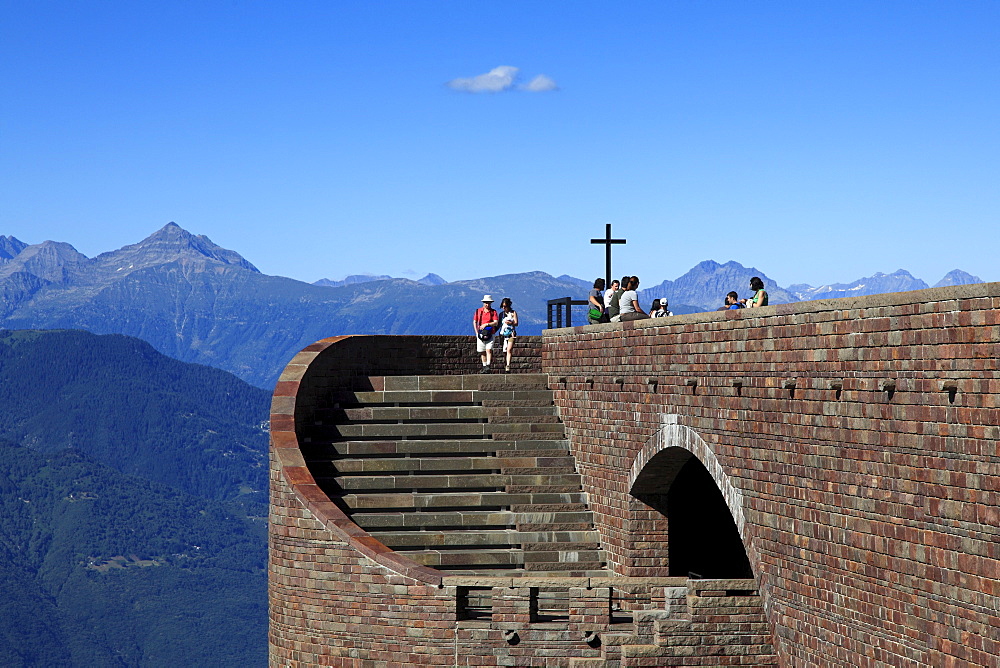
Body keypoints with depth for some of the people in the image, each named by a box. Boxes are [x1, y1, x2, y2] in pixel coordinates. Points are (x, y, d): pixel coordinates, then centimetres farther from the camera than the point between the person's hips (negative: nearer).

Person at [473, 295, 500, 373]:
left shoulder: (493, 312, 4)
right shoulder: (478, 311, 10)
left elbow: (496, 323, -5)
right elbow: (474, 322, 13)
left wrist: (486, 324, -18)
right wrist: (477, 332, 3)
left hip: (490, 334, -3)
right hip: (480, 334, 3)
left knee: (489, 350, -16)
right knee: (482, 352, 4)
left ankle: (488, 366, -21)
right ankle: (484, 366, 13)